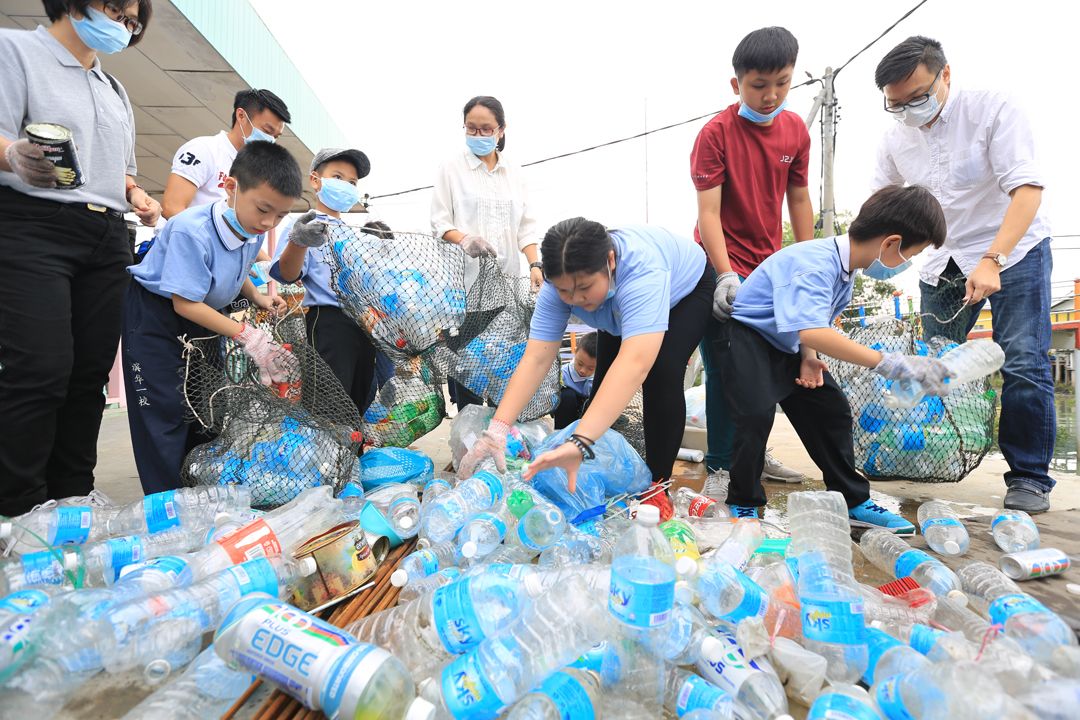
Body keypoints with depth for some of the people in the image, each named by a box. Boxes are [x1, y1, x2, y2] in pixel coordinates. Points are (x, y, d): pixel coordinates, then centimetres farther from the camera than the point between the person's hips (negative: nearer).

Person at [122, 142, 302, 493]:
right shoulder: (192, 230, -32)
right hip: (155, 315, -7)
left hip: (201, 316, 8)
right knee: (164, 412, -9)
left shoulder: (253, 232, -10)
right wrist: (246, 335, -33)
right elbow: (184, 303, -29)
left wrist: (257, 297, -9)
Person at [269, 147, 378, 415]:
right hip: (330, 321, -7)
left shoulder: (354, 234, 23)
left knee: (360, 403, 14)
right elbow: (287, 275, -15)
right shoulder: (302, 227, 1)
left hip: (365, 320, 7)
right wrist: (298, 242, -34)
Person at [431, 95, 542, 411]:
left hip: (506, 278, 3)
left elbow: (525, 225, 13)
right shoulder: (452, 168, 5)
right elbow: (439, 221, 1)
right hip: (466, 277, -3)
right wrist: (464, 239, -19)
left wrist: (534, 263, -3)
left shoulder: (514, 172, 15)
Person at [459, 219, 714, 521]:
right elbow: (536, 359, -34)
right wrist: (497, 429, -45)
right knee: (605, 377, -5)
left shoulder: (642, 269, -46)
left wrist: (579, 442, -67)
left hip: (687, 290, -4)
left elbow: (635, 362, -58)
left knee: (661, 373, -24)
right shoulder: (560, 284, -30)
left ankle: (656, 486, -11)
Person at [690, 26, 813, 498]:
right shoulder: (716, 133, -12)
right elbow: (708, 211, -18)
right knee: (724, 369, -4)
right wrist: (726, 276, -28)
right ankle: (719, 468, 8)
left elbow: (798, 199, 11)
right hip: (723, 267, -5)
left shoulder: (796, 130, 4)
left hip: (770, 266, 6)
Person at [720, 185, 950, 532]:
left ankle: (852, 502, 20)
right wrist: (889, 363, -46)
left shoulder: (846, 267, 0)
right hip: (746, 335, -9)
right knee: (757, 413, -25)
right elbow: (812, 331, -46)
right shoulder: (816, 263, -31)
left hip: (787, 345, 9)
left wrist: (809, 356, -5)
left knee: (831, 411, 6)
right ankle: (743, 502, -4)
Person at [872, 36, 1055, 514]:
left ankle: (1029, 478, 4)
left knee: (1023, 365, -9)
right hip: (944, 262, 4)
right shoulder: (895, 139, 0)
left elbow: (1027, 187, -22)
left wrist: (992, 261, -35)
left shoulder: (993, 110, -14)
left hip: (1012, 250, -4)